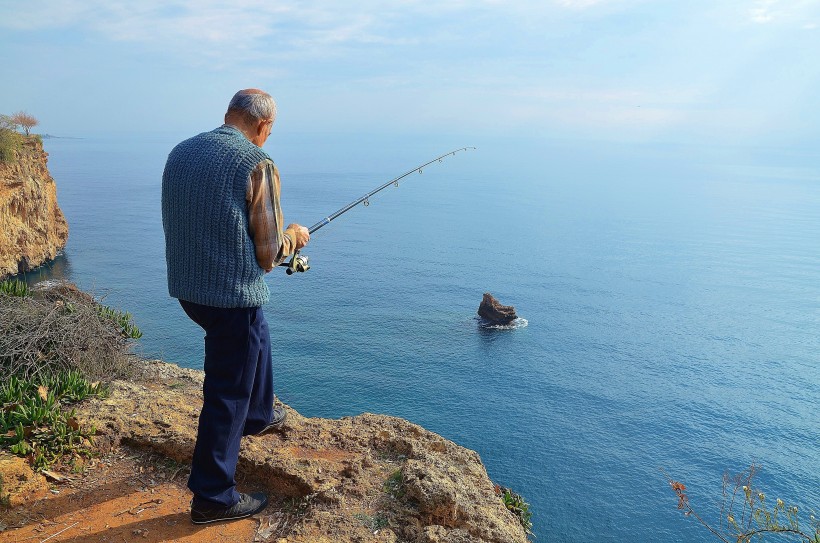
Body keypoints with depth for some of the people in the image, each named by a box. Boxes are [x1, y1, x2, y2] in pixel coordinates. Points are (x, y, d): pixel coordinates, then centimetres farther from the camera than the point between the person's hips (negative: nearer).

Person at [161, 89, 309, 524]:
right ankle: (212, 497, 19)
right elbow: (269, 253, -14)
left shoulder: (180, 153, 6)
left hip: (186, 287, 8)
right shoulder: (257, 164, -15)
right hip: (233, 294, -8)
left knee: (256, 337, 32)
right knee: (226, 394, 5)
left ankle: (259, 416, 50)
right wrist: (294, 235, 8)